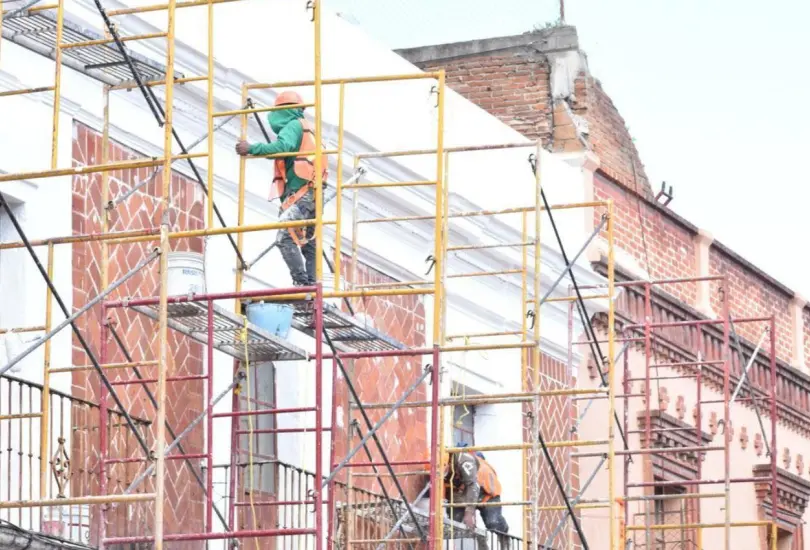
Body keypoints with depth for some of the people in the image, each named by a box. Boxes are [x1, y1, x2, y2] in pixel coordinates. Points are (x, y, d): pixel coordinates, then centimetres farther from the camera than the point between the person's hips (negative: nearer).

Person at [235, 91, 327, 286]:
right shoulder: (307, 129, 28)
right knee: (308, 244, 9)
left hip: (300, 195, -10)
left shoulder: (294, 125, -1)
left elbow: (282, 146, -21)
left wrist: (252, 148, -18)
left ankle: (301, 283, -26)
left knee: (285, 238, -17)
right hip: (312, 195, 10)